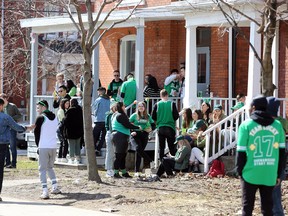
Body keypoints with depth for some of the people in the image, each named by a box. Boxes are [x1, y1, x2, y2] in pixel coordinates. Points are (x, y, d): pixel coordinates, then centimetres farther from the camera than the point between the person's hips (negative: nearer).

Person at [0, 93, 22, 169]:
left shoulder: (12, 106, -5)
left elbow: (19, 115, -5)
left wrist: (11, 118, -16)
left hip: (12, 128, -6)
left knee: (12, 146, -5)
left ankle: (13, 163, -2)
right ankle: (7, 162, 16)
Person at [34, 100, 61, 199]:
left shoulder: (41, 118, -8)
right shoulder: (55, 117, 11)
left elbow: (36, 132, -4)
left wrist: (38, 145, 9)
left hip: (43, 147, -6)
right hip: (54, 146, 6)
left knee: (42, 169, -2)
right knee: (50, 167, 24)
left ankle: (45, 192, -12)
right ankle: (55, 188, 20)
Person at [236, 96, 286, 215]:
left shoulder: (246, 125, -5)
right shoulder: (277, 125, 4)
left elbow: (241, 152, -6)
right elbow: (281, 151, 6)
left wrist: (240, 171, 5)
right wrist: (278, 174, 12)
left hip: (250, 173, -2)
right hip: (270, 174, 3)